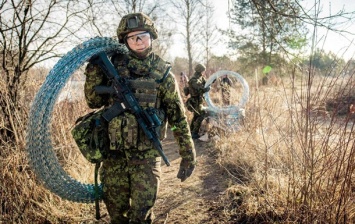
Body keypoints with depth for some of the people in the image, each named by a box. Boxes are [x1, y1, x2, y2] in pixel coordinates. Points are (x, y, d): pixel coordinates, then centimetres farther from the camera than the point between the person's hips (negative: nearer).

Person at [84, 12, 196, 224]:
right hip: (114, 153, 2)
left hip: (147, 155, -2)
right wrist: (94, 69, -9)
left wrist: (188, 155, -2)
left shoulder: (162, 73, -4)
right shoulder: (114, 66, 2)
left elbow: (178, 117, -2)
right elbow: (94, 101, 4)